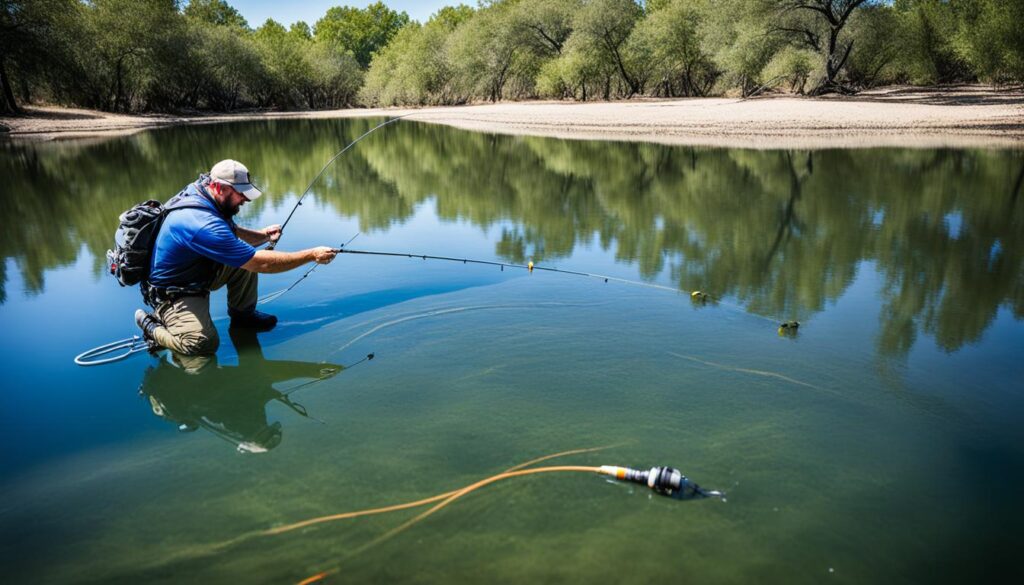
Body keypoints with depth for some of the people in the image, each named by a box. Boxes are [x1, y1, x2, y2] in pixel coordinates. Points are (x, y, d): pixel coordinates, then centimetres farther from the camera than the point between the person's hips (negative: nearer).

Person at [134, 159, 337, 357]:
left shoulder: (201, 195, -6)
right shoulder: (202, 223, -35)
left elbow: (233, 233, 14)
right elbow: (261, 264, -33)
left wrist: (262, 235, -5)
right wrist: (312, 255, -29)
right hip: (173, 294, -9)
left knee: (246, 255, -6)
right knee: (203, 343, -27)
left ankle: (242, 314, 12)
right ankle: (152, 326, 2)